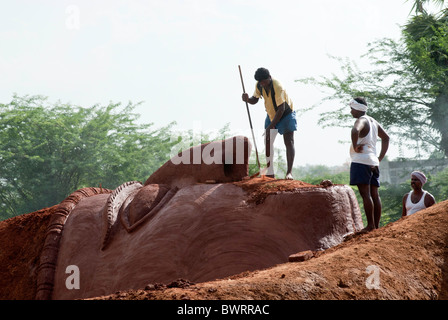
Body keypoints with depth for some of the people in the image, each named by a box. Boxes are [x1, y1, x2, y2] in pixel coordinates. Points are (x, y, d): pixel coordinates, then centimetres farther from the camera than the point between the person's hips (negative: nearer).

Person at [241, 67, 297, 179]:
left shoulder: (278, 87, -34)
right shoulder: (259, 86, -12)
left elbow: (281, 109, -34)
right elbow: (255, 99, 2)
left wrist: (271, 126, -35)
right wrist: (247, 99, -24)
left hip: (286, 114, -7)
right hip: (271, 115, 7)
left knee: (289, 142, -14)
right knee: (267, 142, 3)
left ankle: (289, 172, -16)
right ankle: (270, 172, 8)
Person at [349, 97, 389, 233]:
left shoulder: (361, 121, -9)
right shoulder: (373, 122, 18)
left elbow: (355, 131, -34)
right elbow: (386, 138, 27)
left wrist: (355, 147, -19)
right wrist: (380, 158, 22)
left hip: (361, 161, -9)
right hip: (373, 163, 9)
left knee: (365, 194, -11)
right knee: (374, 195, 8)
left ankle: (370, 225, -14)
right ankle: (376, 226, 9)